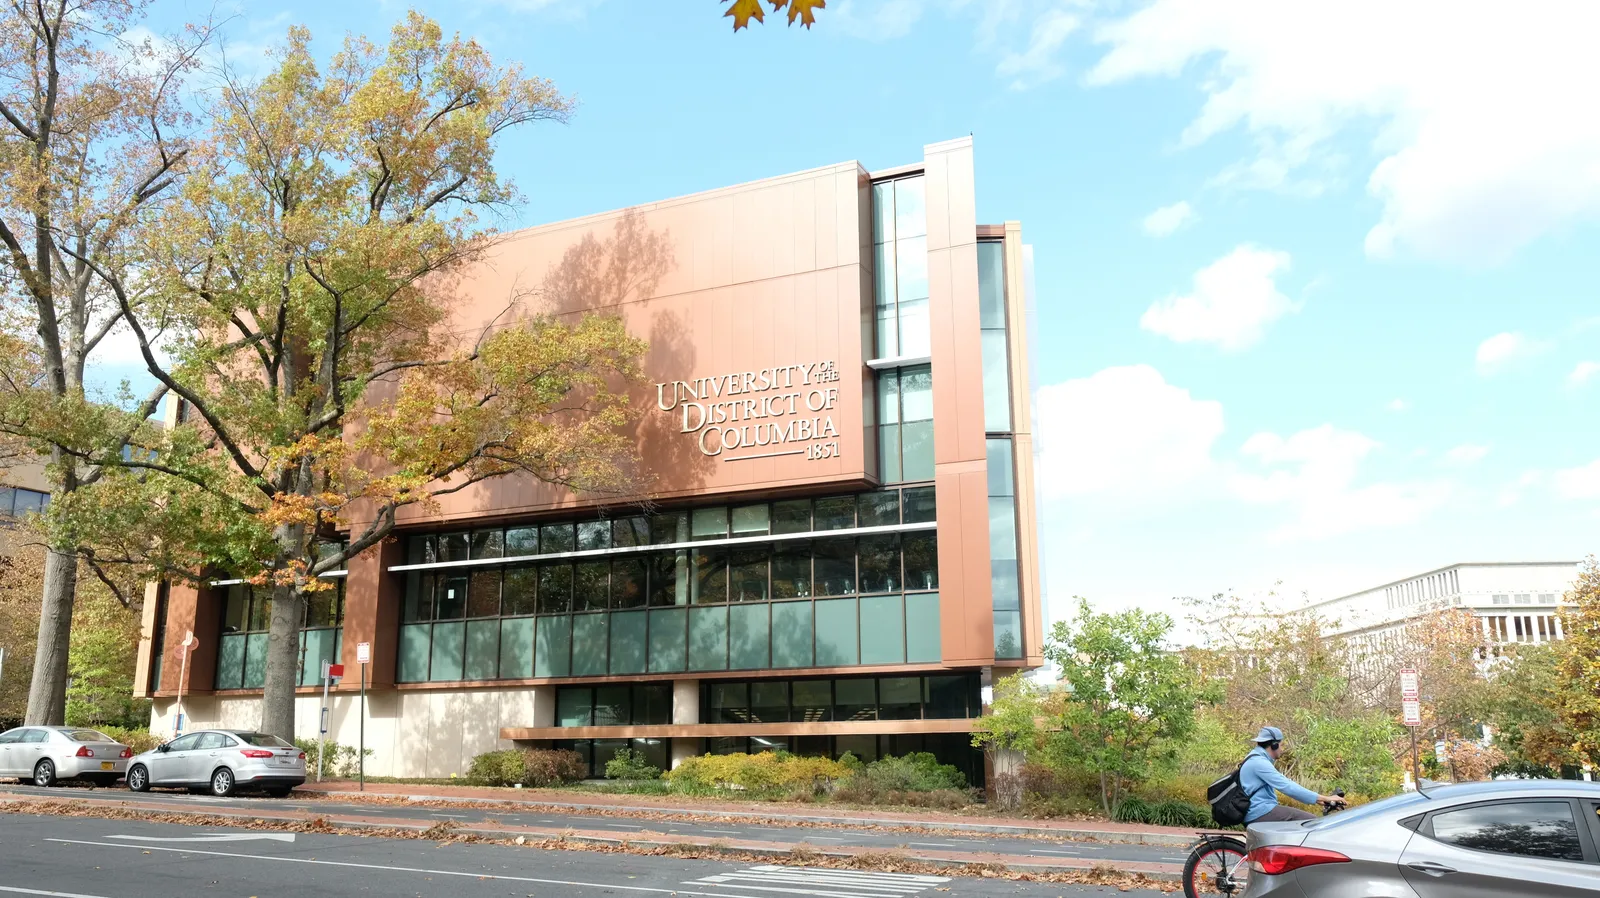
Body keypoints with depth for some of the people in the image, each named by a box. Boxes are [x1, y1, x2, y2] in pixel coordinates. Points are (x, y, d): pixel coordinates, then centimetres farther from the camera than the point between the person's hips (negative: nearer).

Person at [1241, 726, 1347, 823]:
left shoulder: (1256, 760, 18)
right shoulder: (1259, 763, -16)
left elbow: (1284, 782, 18)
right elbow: (1288, 787, -22)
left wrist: (1318, 798, 11)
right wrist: (1323, 798, -19)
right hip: (1260, 814, -10)